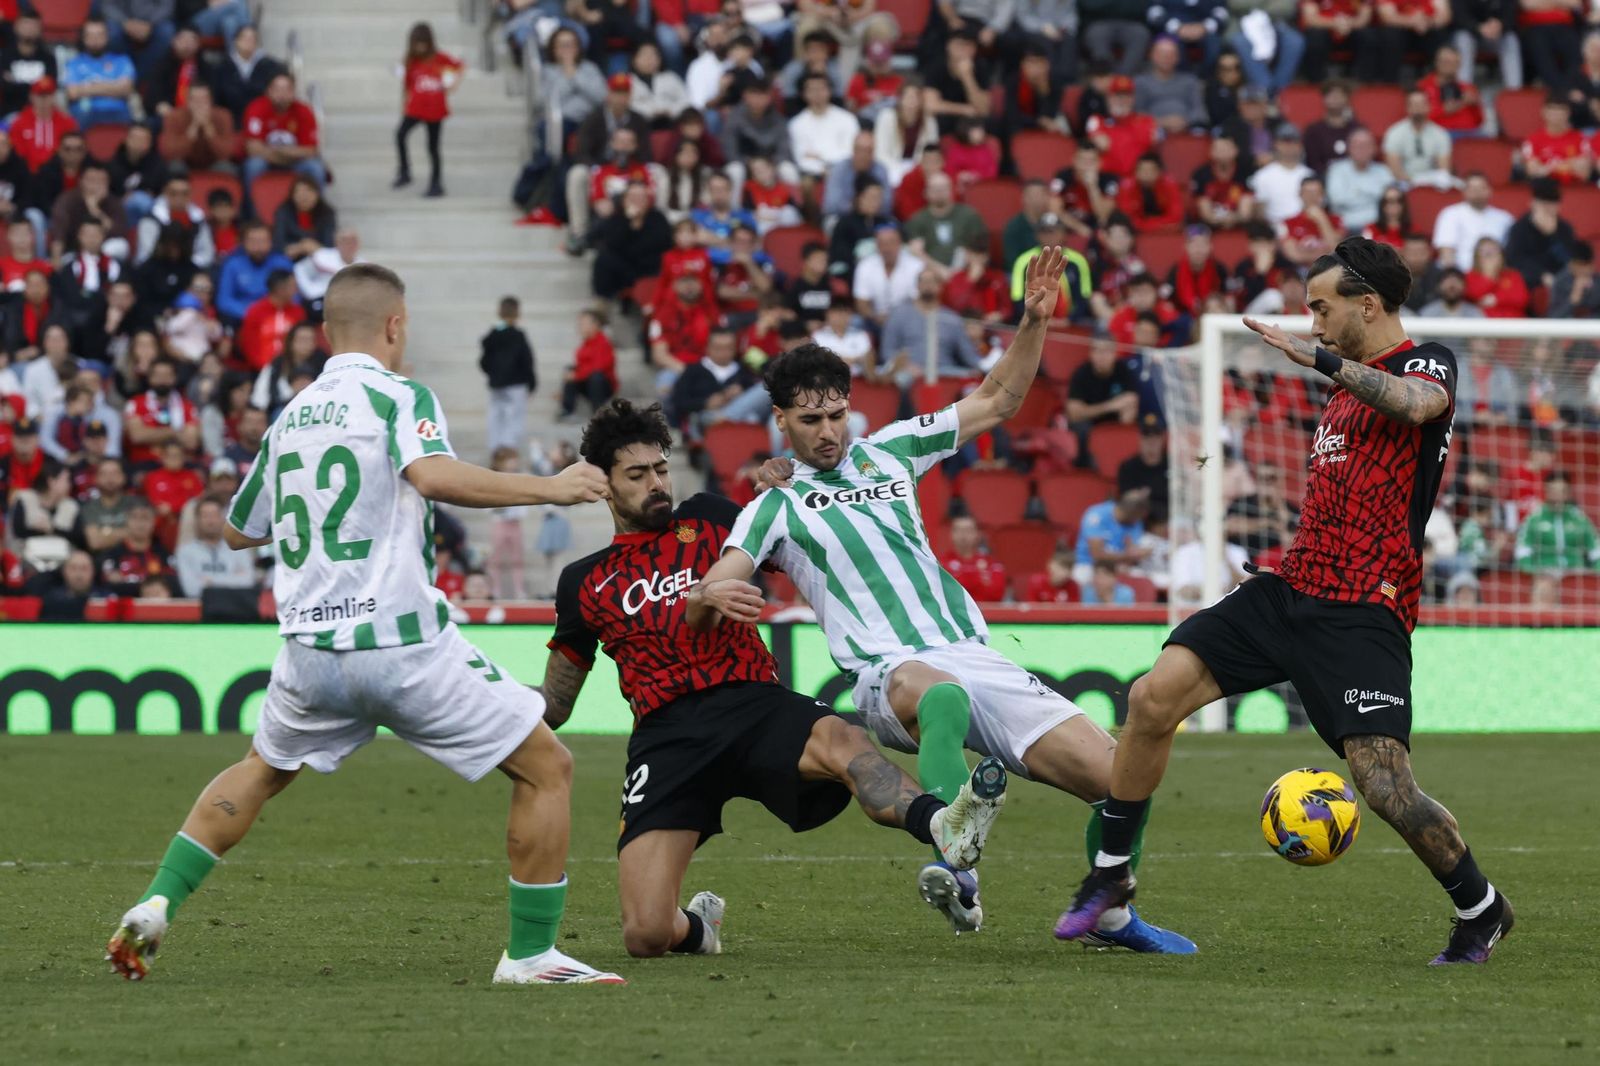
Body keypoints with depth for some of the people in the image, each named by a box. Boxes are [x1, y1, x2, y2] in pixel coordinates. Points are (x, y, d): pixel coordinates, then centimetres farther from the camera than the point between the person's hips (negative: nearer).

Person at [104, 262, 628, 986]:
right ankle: (532, 953, 3)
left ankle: (156, 905, 18)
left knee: (260, 772, 32)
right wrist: (547, 488, -17)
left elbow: (238, 532, 27)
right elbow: (432, 475, -24)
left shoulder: (288, 420, 15)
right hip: (403, 642, -6)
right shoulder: (400, 397, -3)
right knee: (547, 768, 5)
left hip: (309, 650, 6)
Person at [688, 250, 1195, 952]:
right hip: (892, 673, -5)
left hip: (977, 657, 5)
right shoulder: (778, 506, 9)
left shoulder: (887, 451, 21)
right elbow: (698, 609, -1)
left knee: (1117, 775, -6)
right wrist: (709, 596, -26)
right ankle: (957, 876, -50)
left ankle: (1109, 912, 18)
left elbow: (998, 401, 28)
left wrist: (1033, 321, 14)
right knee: (942, 697, -46)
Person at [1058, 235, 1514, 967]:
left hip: (1363, 613, -8)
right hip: (1292, 591, 8)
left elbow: (1418, 403, -30)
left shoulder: (1427, 363, -4)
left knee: (1384, 786, -16)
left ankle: (1480, 909, 9)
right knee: (1154, 695, -7)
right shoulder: (1350, 384, 21)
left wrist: (1321, 359, -29)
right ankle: (1111, 873, 7)